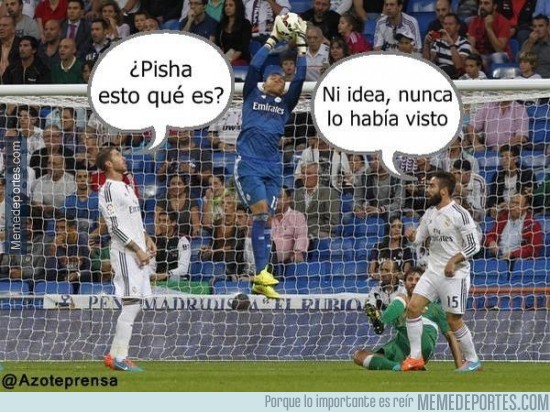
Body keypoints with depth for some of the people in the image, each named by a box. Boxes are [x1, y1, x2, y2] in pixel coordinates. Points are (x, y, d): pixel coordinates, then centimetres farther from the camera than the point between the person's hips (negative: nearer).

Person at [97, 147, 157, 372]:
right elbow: (115, 227, -17)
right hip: (125, 253, -10)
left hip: (139, 253, 10)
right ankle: (119, 357, -9)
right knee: (131, 303, -12)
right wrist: (137, 250, -18)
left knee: (135, 303, 9)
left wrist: (147, 239, 12)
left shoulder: (127, 188, 19)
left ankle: (115, 355, 12)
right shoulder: (108, 190, -11)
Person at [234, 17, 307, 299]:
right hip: (248, 162, -4)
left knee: (266, 219, 1)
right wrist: (273, 39, 1)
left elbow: (300, 78, 7)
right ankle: (262, 272, -16)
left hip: (273, 166, 4)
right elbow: (254, 67, -1)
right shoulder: (252, 96, 10)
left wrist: (301, 43, 5)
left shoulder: (285, 103, 17)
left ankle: (260, 281, 0)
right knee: (261, 212, -17)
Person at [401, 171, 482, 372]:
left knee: (454, 320, -3)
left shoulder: (459, 214, -14)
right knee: (413, 307, -6)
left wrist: (454, 260, -24)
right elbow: (419, 238, 18)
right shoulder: (430, 213, 8)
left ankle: (473, 361, 13)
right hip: (433, 272, 7)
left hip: (454, 275, -7)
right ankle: (415, 357, 0)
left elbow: (474, 245, -14)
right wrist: (411, 235, -5)